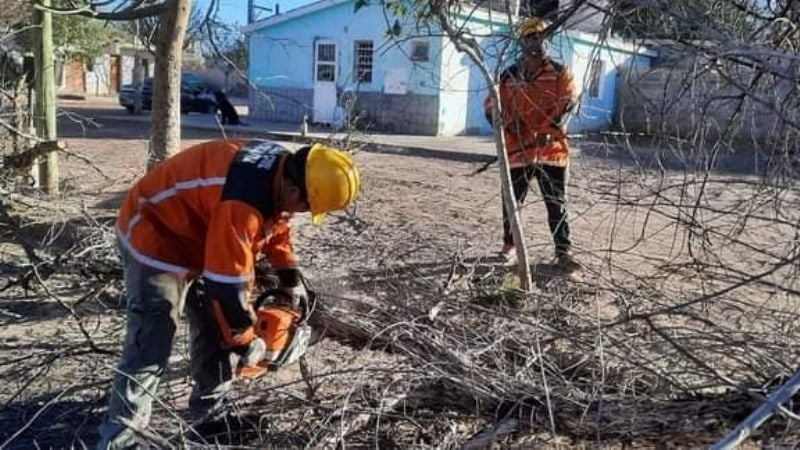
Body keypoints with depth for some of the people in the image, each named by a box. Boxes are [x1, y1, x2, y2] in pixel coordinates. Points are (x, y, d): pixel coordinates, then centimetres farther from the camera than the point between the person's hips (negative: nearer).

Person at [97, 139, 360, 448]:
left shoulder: (279, 168, -9)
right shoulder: (241, 202, -38)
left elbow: (275, 224, 11)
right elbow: (227, 283, -33)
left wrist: (291, 279, 7)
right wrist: (244, 341, -20)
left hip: (199, 237, 10)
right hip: (155, 237, -9)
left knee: (213, 329, 13)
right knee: (150, 347, -11)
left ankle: (211, 412, 27)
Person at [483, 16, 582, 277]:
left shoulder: (560, 73, 3)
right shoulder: (507, 77, 7)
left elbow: (568, 102, -9)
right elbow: (491, 107, 10)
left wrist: (549, 130, -22)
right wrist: (507, 125, -9)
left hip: (551, 149, -1)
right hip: (517, 149, 2)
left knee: (557, 203, 3)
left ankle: (564, 252, 10)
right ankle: (509, 244, 27)